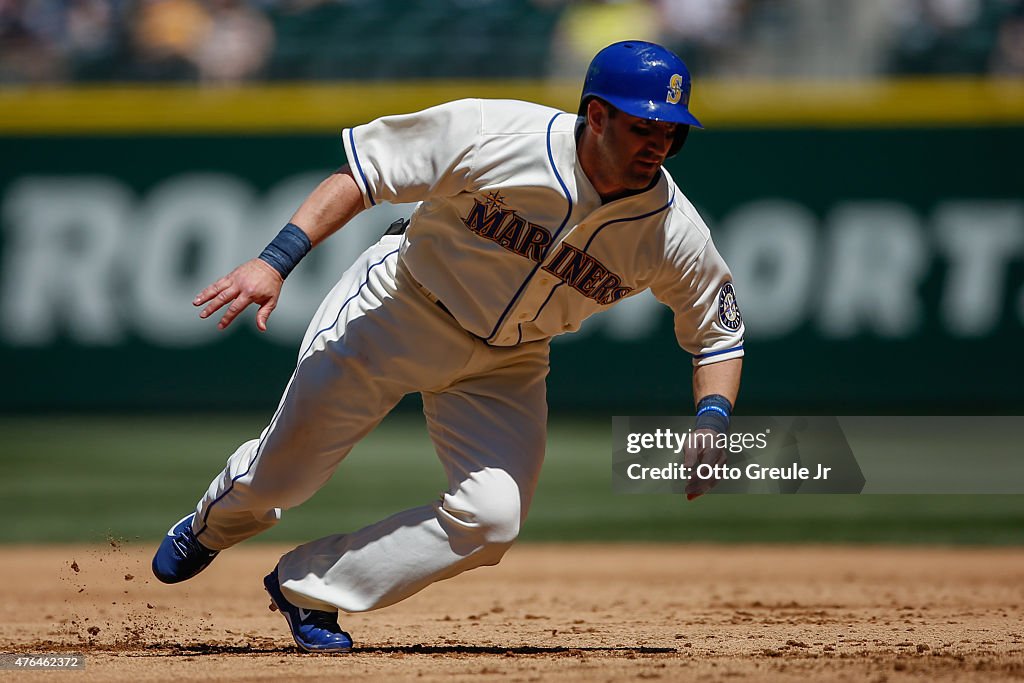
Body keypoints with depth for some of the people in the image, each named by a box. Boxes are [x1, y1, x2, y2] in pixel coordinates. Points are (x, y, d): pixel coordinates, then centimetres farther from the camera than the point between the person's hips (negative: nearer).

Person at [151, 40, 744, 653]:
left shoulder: (674, 231, -20)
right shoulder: (493, 136, -29)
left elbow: (719, 332, -5)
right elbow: (361, 174, -21)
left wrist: (712, 425, -23)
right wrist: (275, 262, -29)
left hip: (505, 366, 3)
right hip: (398, 313, -2)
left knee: (491, 519, -17)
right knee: (283, 474, 6)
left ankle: (308, 590, 4)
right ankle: (214, 526, 45)